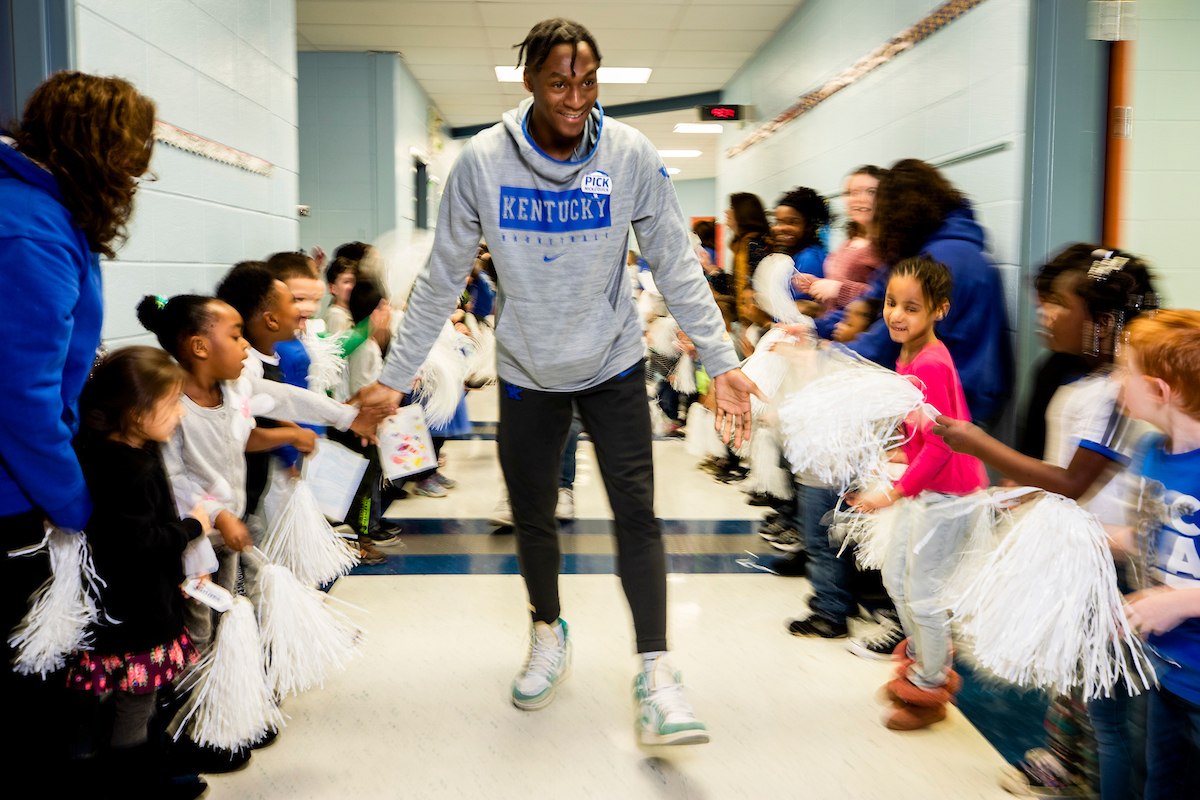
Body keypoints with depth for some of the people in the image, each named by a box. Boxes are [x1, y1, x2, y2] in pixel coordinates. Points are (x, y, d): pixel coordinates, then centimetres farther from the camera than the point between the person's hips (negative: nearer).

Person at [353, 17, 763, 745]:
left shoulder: (631, 155, -13)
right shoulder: (483, 161, -12)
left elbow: (678, 267, -9)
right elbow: (442, 280, -5)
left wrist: (723, 362, -16)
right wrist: (396, 377, -6)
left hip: (613, 365, -1)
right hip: (527, 372, 1)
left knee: (637, 512, -7)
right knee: (532, 516, 12)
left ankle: (656, 673, 2)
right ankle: (549, 636, 37)